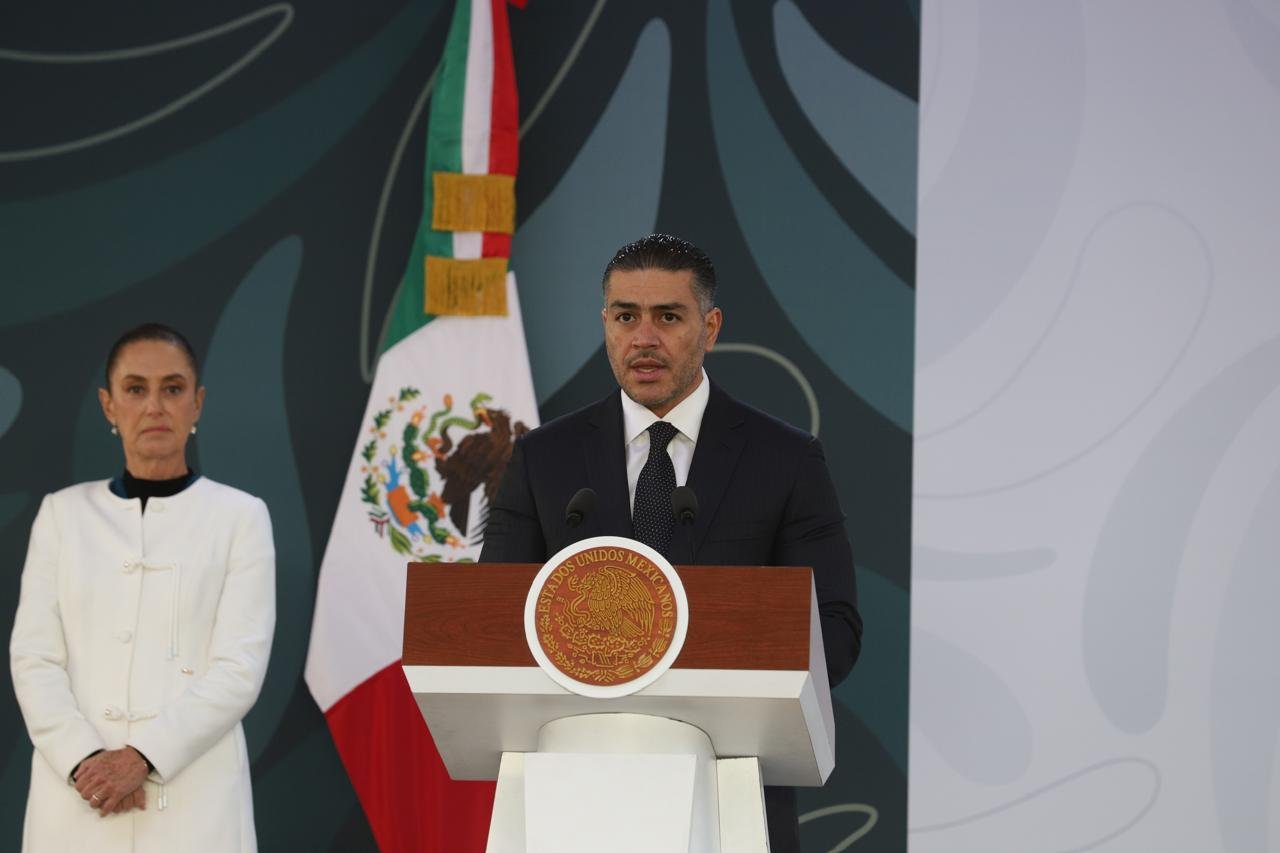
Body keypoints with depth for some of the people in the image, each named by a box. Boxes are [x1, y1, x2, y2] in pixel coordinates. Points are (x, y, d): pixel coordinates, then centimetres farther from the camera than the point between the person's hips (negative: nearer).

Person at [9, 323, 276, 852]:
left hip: (193, 801, -2)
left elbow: (240, 668, -5)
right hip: (76, 799, 2)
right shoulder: (63, 513, 9)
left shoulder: (240, 515, 3)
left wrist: (142, 757, -16)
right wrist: (84, 760, -13)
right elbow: (34, 658, 2)